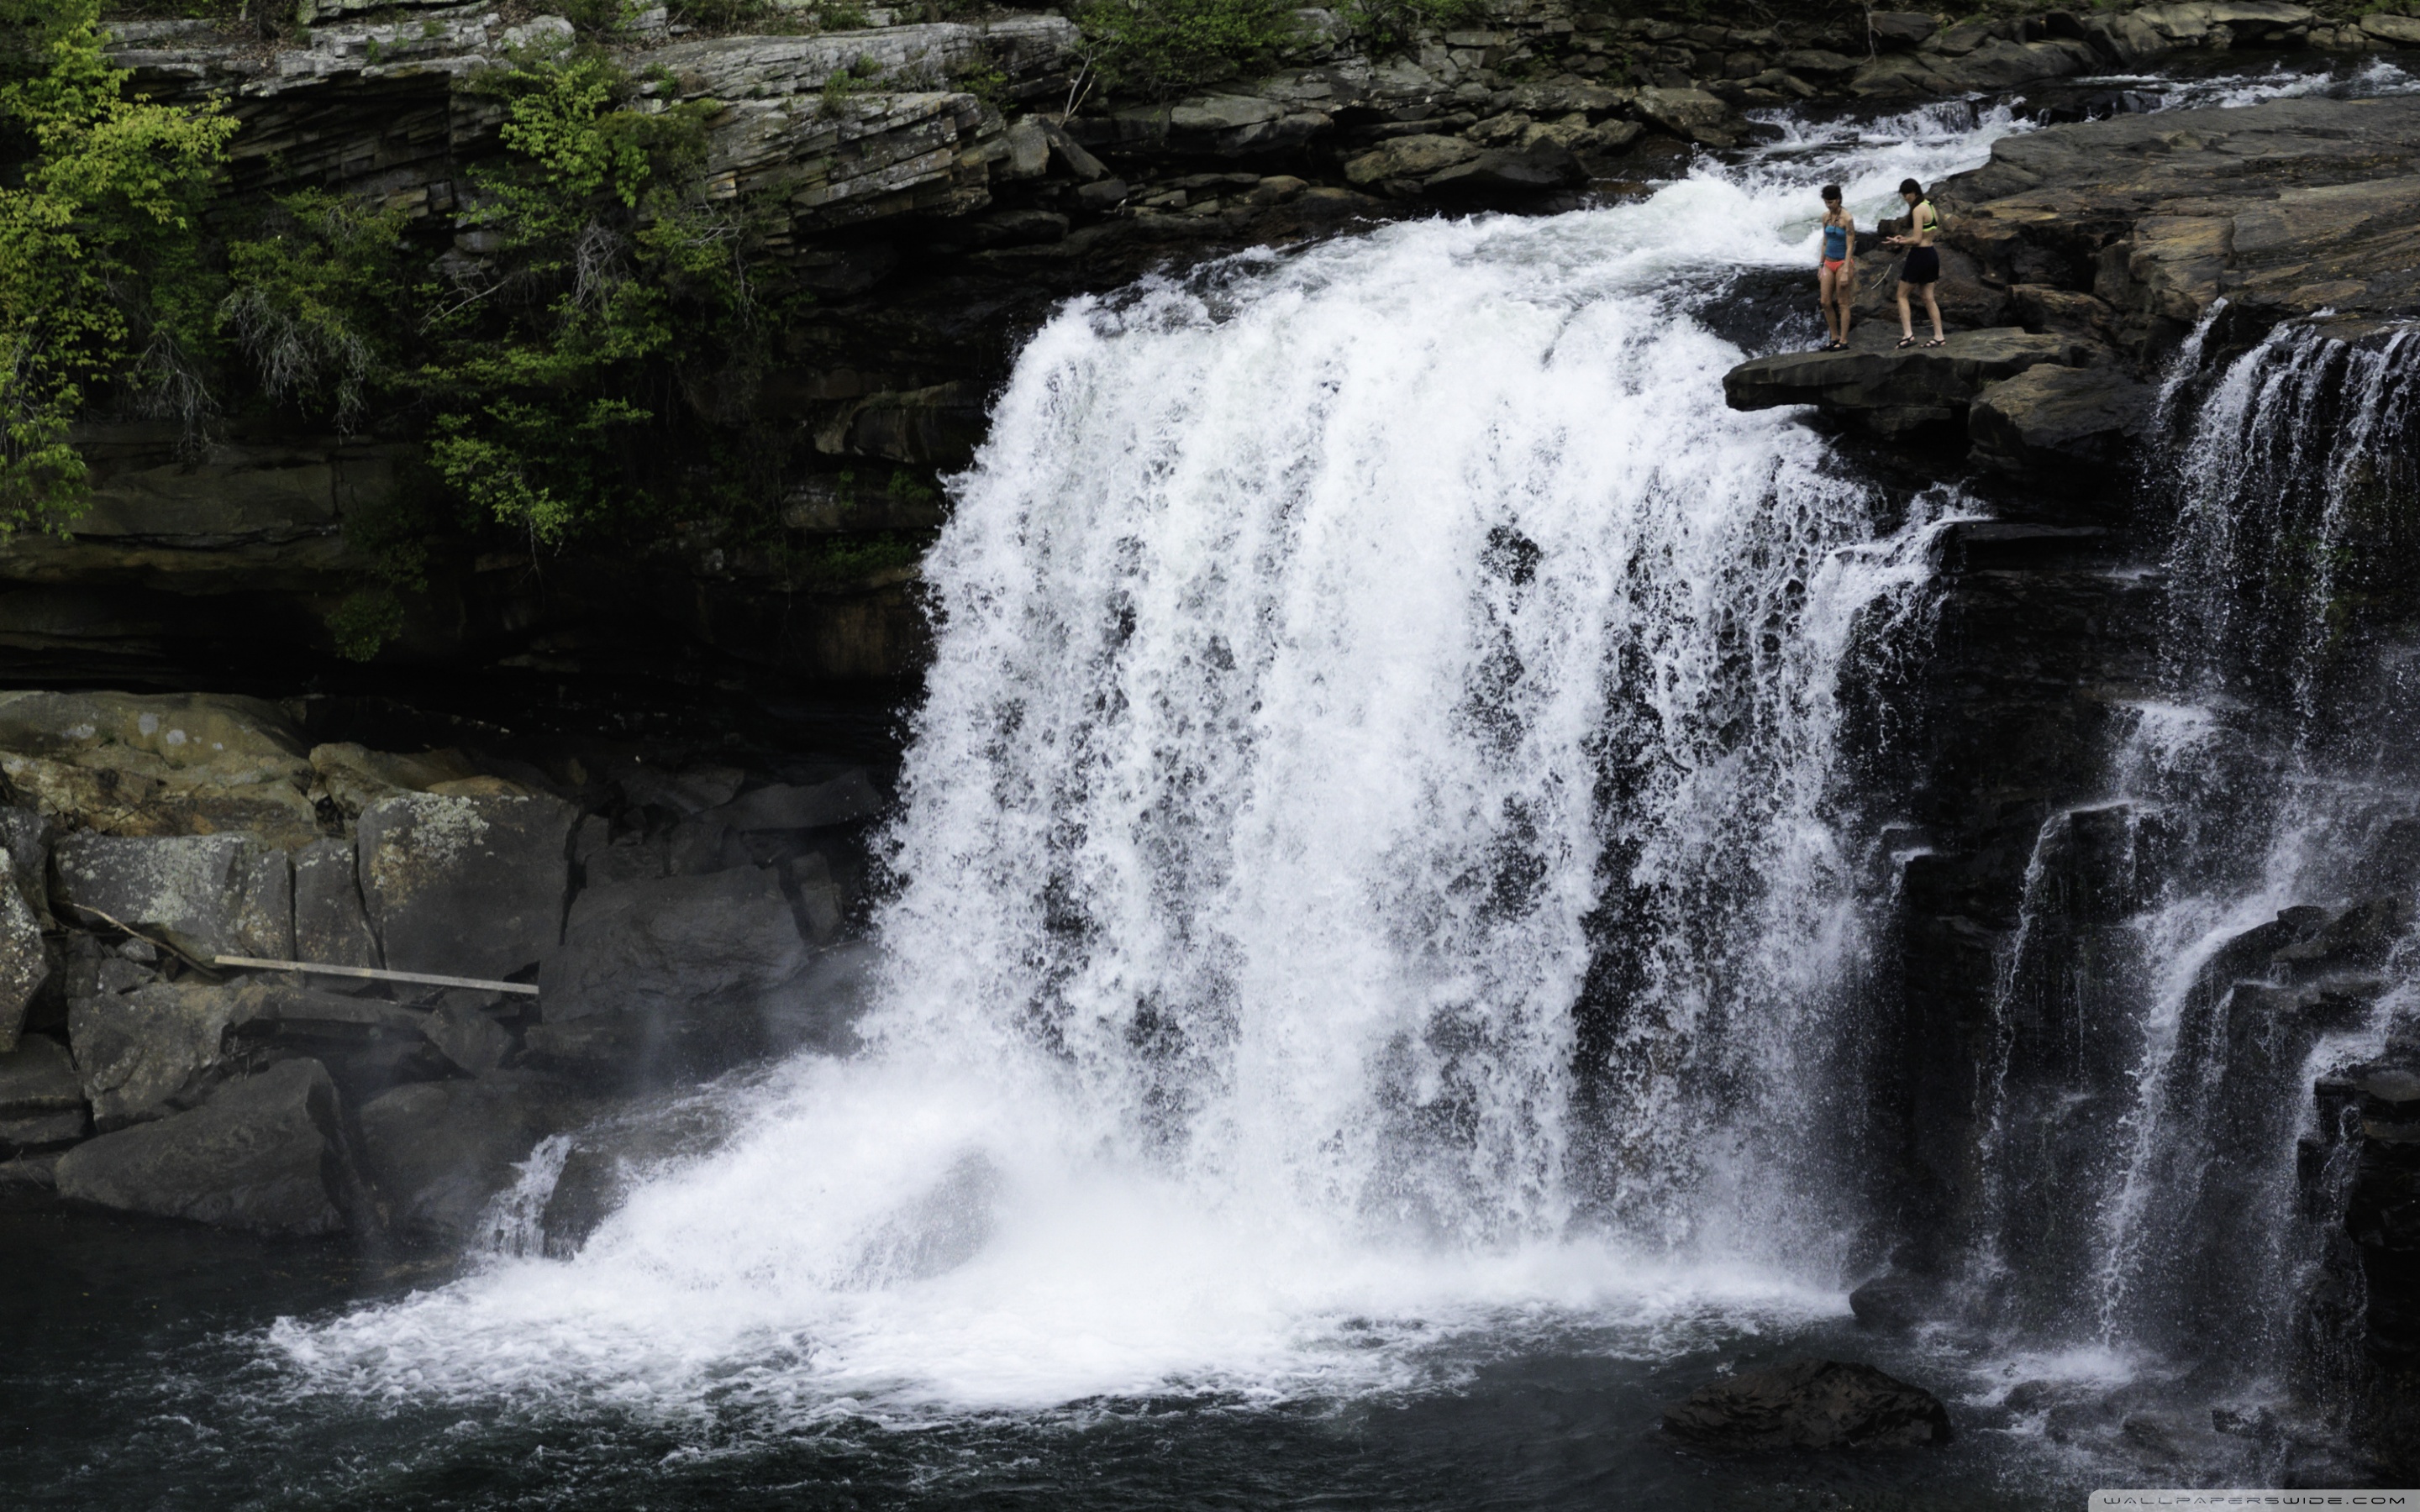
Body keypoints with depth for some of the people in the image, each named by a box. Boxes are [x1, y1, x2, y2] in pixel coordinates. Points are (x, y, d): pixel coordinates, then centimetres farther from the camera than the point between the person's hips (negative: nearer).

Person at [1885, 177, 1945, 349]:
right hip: (1931, 255, 9)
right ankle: (1939, 336, 11)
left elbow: (1917, 240, -20)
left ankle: (1908, 334, -3)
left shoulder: (1918, 209, -18)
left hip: (1919, 256, -9)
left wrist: (1899, 243, -5)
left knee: (1902, 295, 4)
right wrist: (1905, 239, 13)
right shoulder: (1931, 207, 10)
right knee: (1929, 298, 12)